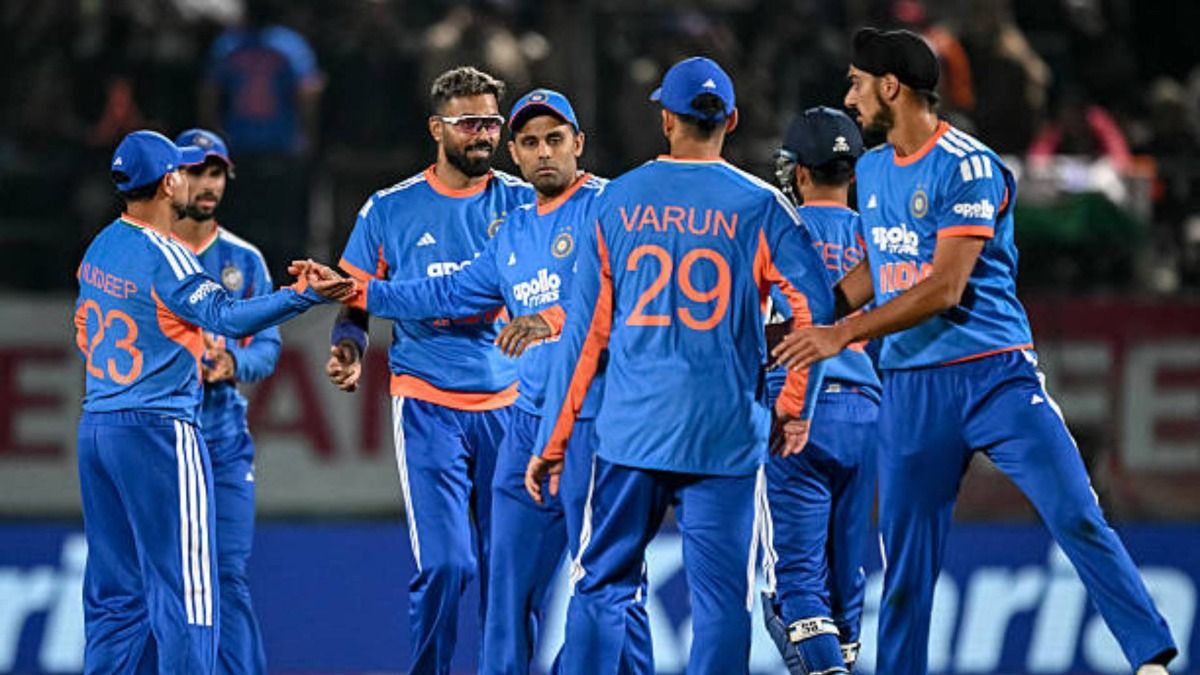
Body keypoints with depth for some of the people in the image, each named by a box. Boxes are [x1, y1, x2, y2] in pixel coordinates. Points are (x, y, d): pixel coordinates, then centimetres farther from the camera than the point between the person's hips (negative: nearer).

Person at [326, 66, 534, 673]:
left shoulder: (521, 202, 6)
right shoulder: (391, 210, 5)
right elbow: (357, 304, 10)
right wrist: (348, 348, -11)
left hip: (509, 401, 2)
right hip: (427, 404, -2)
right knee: (445, 563, -12)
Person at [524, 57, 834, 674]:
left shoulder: (616, 202, 4)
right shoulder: (758, 206, 0)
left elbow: (584, 332, 4)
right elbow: (816, 304, -9)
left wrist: (552, 442, 7)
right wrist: (794, 406, 1)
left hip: (630, 431, 2)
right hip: (725, 434, -1)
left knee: (602, 587, 8)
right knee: (721, 598, 1)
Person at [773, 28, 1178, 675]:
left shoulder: (968, 167, -12)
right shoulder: (872, 171, 12)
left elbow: (943, 288, -18)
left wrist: (843, 335, -18)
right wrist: (803, 317, 20)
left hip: (995, 376, -6)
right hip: (909, 388, 6)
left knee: (1077, 519, -12)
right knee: (904, 556, 5)